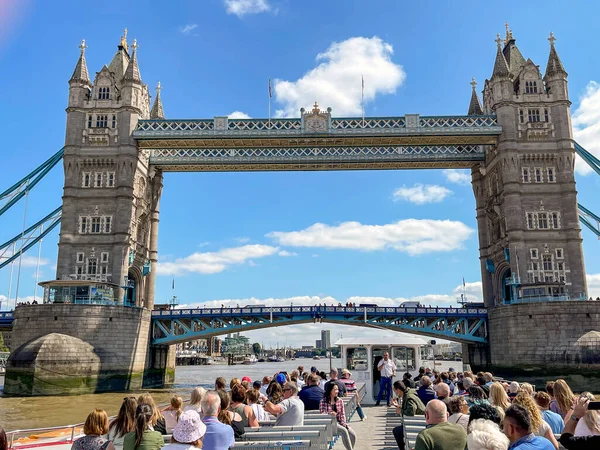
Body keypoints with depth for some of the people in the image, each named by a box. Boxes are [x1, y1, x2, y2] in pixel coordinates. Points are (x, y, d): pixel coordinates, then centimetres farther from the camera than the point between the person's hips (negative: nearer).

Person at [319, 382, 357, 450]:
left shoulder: (340, 401, 9)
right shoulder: (323, 401, -4)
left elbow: (342, 414, 9)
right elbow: (321, 413, -9)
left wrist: (343, 423, -7)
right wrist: (329, 413, -28)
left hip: (339, 422, 5)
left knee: (353, 435, -17)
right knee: (344, 431, -30)